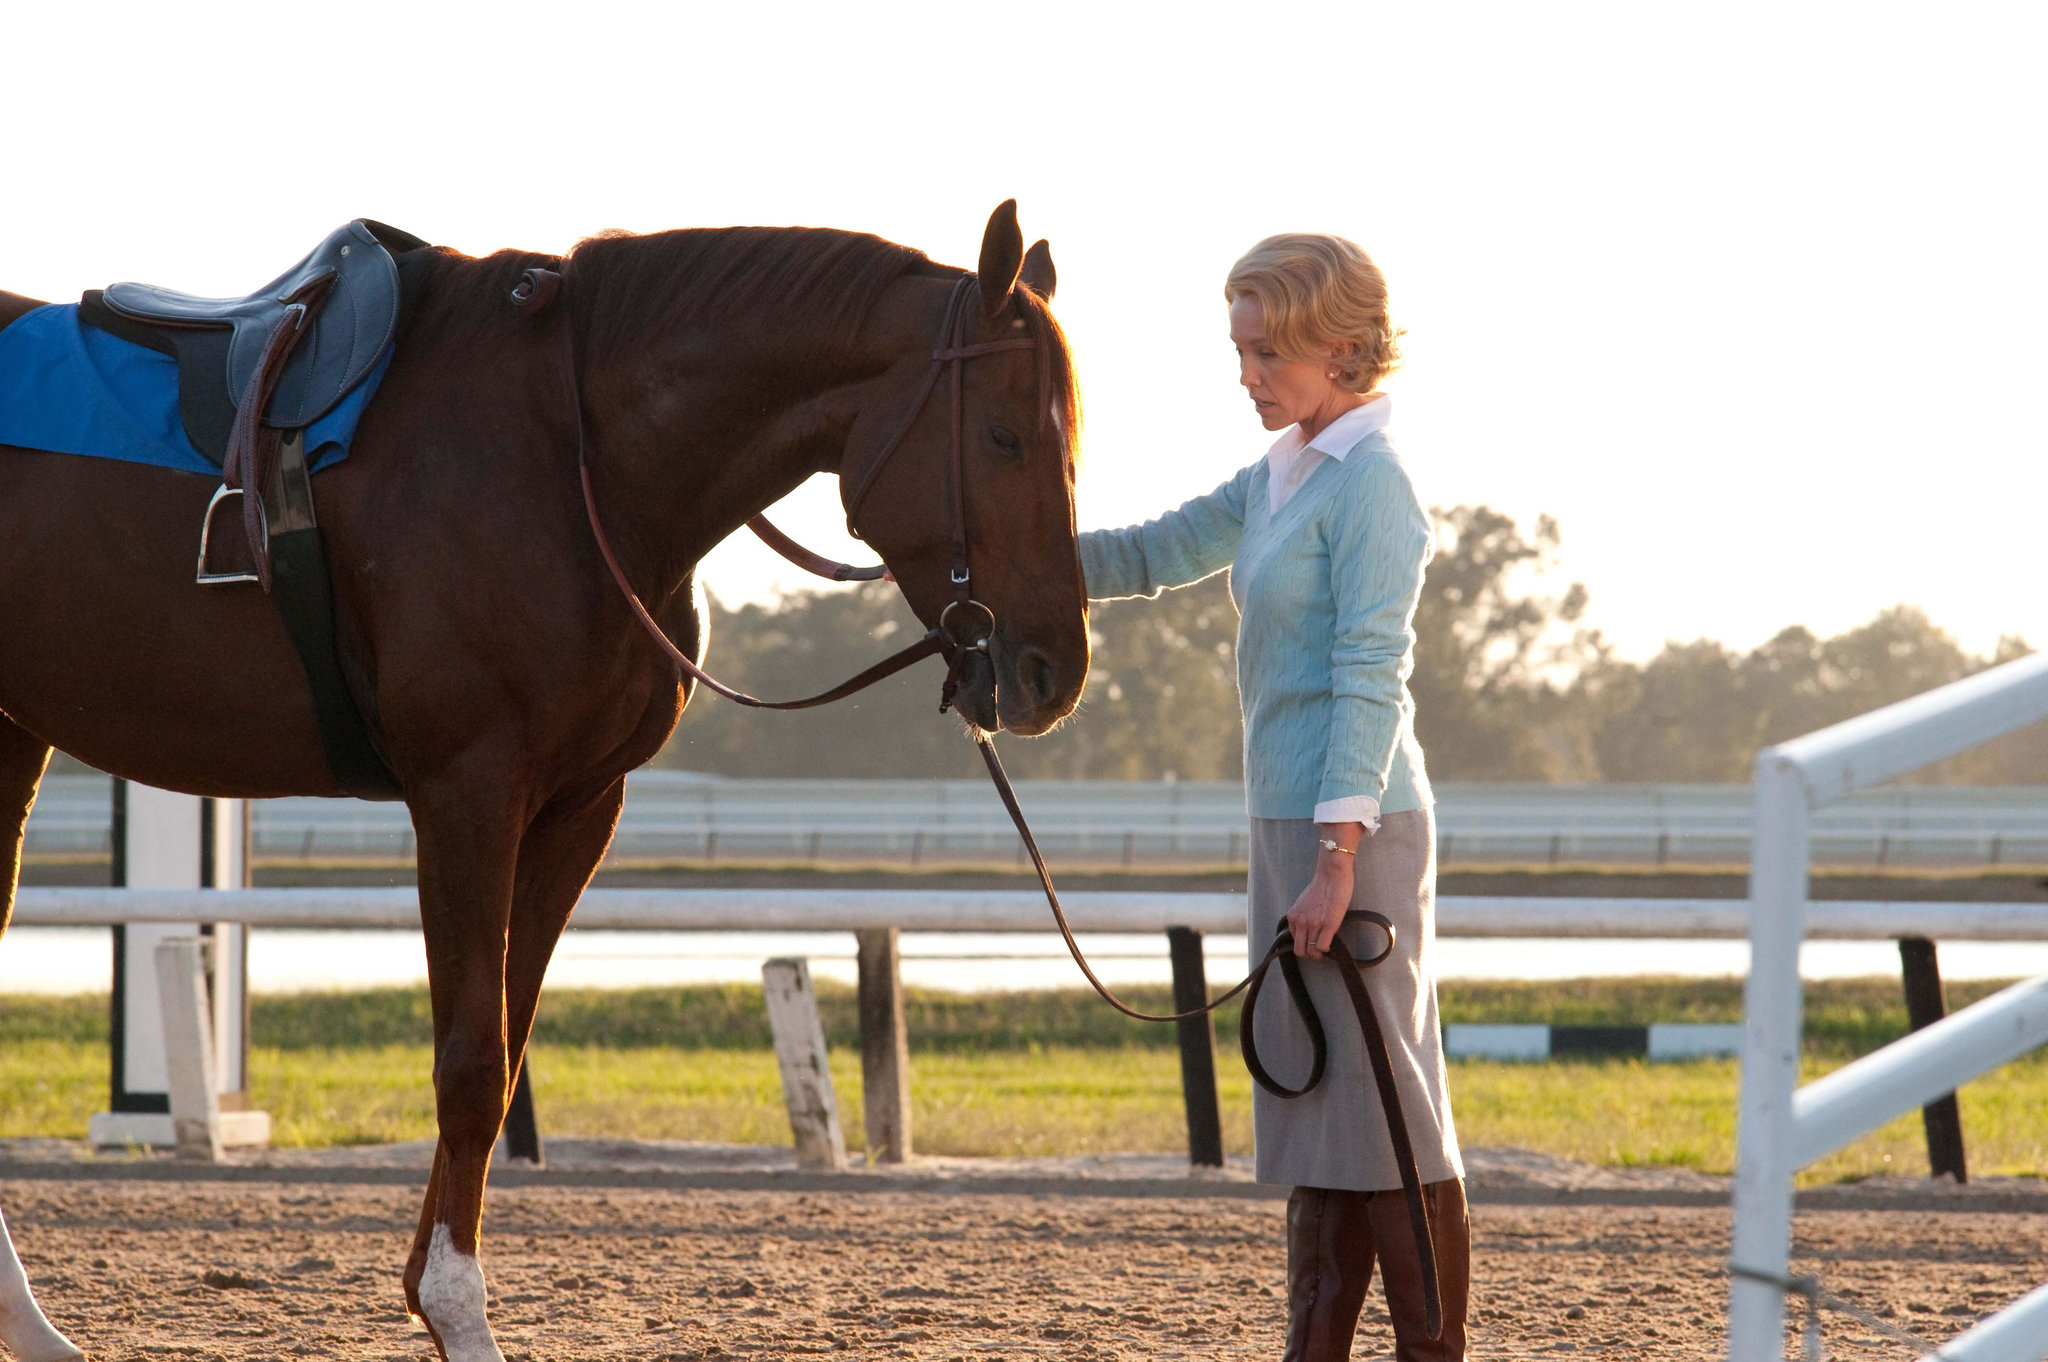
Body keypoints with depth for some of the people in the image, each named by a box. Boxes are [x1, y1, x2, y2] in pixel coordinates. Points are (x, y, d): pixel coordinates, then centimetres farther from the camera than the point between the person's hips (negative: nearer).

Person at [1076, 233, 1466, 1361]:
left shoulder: (1370, 483, -14)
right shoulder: (1278, 479, 15)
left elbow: (1369, 678, -18)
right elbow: (1151, 557, 24)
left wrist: (1335, 862, -22)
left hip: (1356, 826, -10)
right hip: (1289, 824, 10)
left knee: (1384, 1100, -6)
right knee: (1309, 1096, 12)